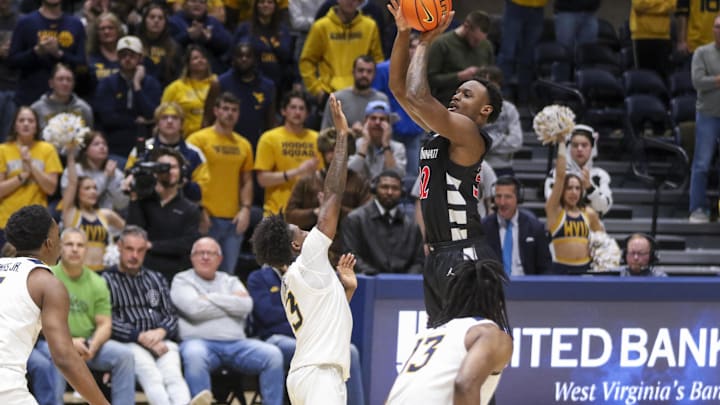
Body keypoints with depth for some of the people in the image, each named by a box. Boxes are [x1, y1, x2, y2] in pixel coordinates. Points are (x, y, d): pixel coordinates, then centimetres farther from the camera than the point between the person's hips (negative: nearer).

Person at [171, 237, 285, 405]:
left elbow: (246, 305, 4)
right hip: (200, 341, -4)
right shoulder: (182, 280, 14)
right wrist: (230, 304, 4)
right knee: (195, 355, -41)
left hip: (236, 342, 4)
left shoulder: (231, 281, 25)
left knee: (273, 354, -21)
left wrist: (210, 298, 0)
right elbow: (194, 309, -6)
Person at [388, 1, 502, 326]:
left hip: (465, 257, -10)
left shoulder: (468, 134, -10)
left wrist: (424, 44, -11)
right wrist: (403, 33, 4)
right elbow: (398, 87, 16)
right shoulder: (441, 132, 16)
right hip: (438, 257, 10)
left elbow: (418, 96, -24)